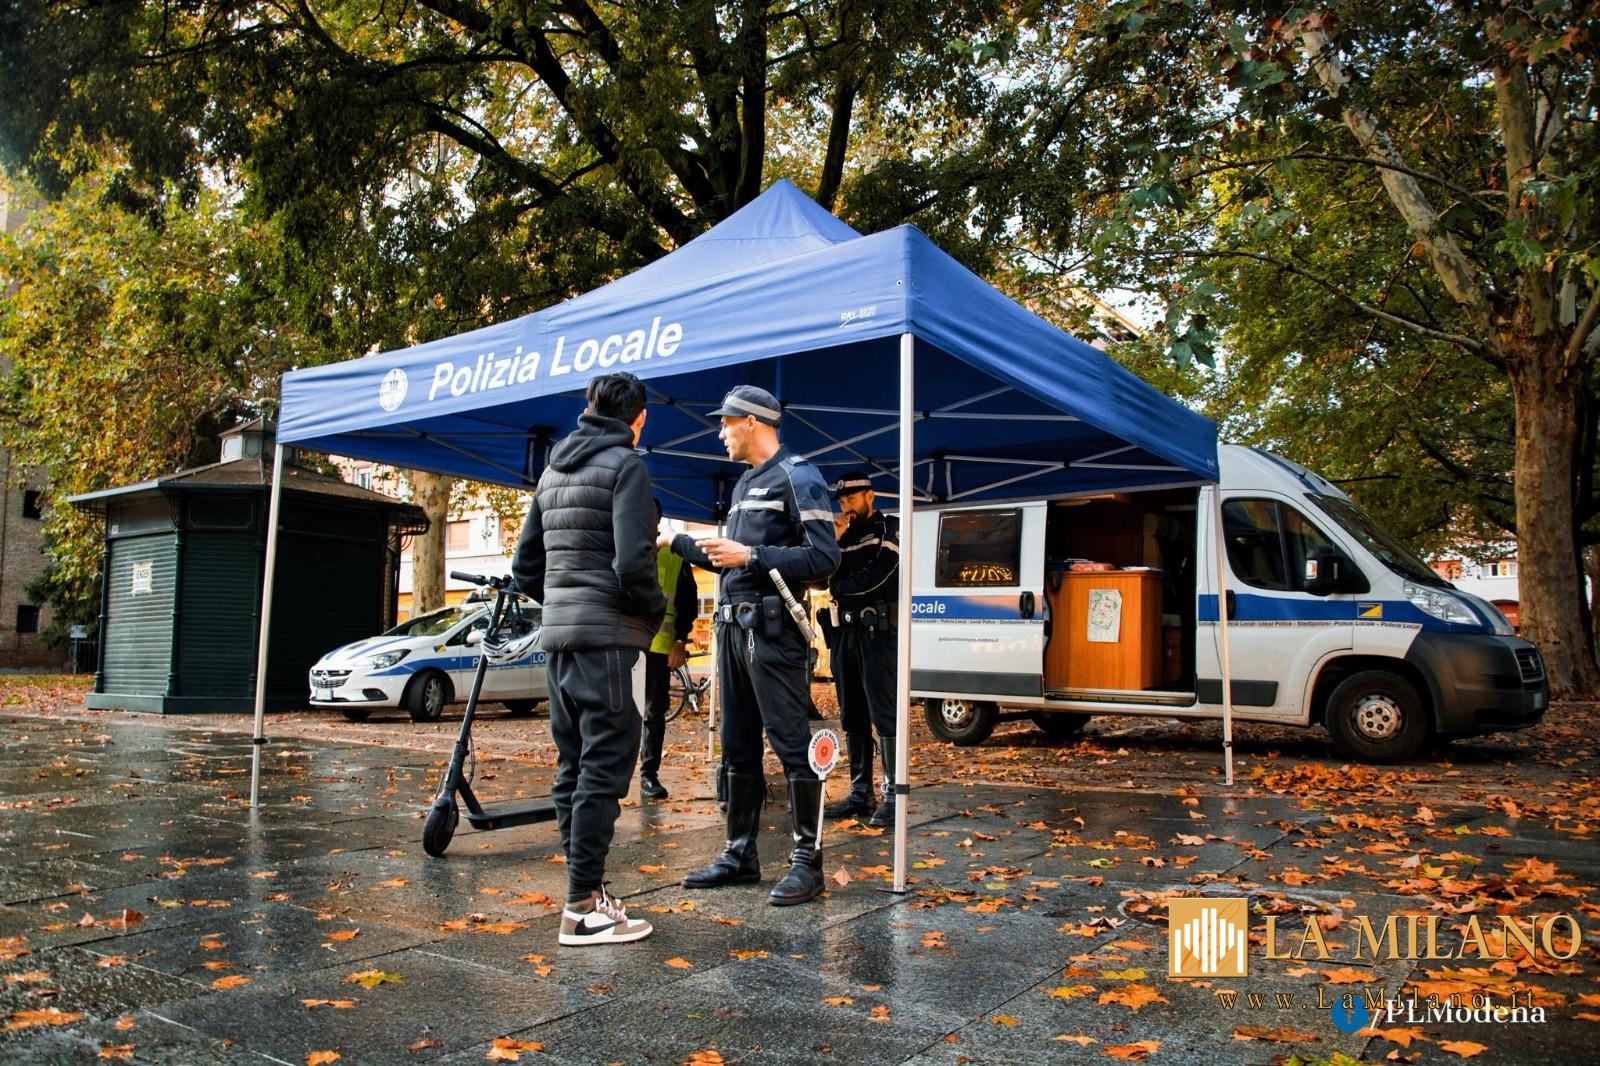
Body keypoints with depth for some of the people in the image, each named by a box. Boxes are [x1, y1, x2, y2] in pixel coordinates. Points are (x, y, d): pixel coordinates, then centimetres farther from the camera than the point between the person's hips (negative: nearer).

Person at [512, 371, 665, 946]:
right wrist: (656, 609, -2)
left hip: (558, 636, 8)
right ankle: (584, 908, -2)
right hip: (608, 638, -8)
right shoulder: (624, 464, -8)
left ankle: (585, 890, 20)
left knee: (573, 768, 12)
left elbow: (525, 566, 17)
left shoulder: (554, 469, 16)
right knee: (604, 769, -5)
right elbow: (633, 565, -18)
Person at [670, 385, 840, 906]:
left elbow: (824, 558, -15)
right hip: (733, 626, 9)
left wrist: (750, 556, -18)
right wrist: (677, 541, 27)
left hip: (772, 629, -9)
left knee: (791, 742, -7)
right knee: (737, 745, 12)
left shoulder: (797, 476, -6)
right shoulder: (745, 484, 20)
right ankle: (740, 854, 20)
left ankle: (807, 859, 0)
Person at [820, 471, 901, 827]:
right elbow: (830, 576, 12)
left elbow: (876, 576, -14)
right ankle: (860, 794, 13)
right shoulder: (845, 538, 21)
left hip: (877, 631, -8)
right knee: (852, 718, 8)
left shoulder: (888, 528, -1)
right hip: (846, 631, 8)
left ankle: (892, 796, -7)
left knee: (883, 714, -9)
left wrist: (838, 586, -2)